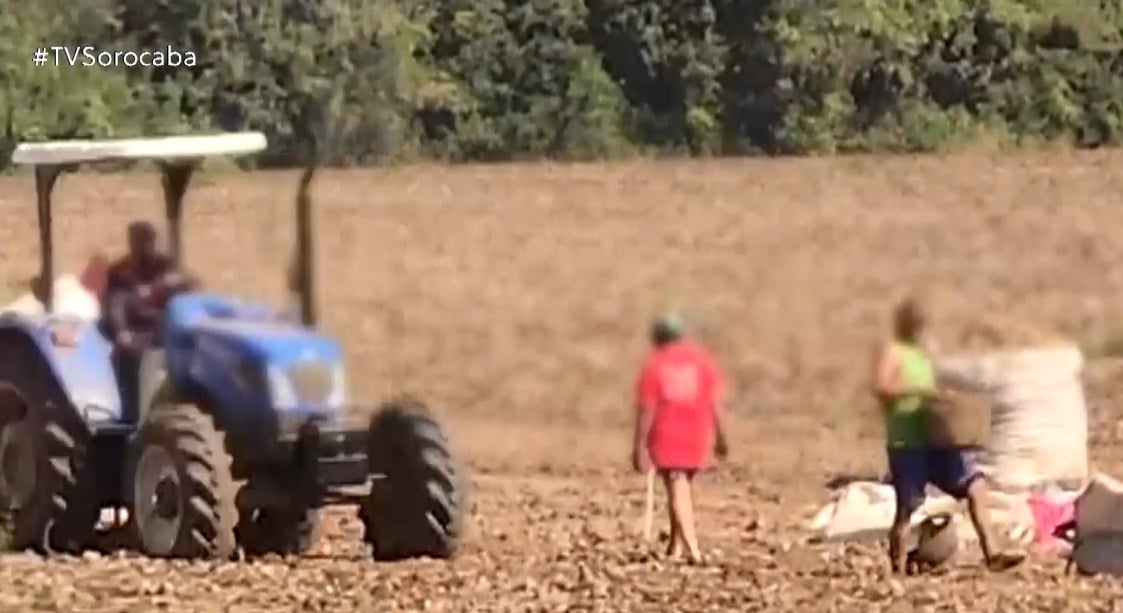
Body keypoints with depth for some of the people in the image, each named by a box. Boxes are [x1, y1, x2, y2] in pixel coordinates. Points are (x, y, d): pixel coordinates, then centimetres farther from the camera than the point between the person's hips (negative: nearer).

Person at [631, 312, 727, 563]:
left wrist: (639, 446, -5)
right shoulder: (701, 359, 4)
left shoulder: (653, 365, -3)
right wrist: (720, 437, 6)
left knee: (677, 490, -4)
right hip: (696, 436, 3)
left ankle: (691, 547, -18)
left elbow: (646, 409, -7)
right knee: (684, 487, 19)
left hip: (666, 437, -3)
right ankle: (676, 545, 22)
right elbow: (713, 402, 0)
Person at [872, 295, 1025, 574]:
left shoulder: (921, 355, 21)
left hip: (936, 441, 8)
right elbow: (881, 388, -19)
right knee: (906, 508, -6)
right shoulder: (891, 351, -3)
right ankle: (898, 572, 0)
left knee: (975, 485, -1)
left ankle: (991, 555, -2)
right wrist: (920, 391, -26)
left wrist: (944, 397, 9)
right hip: (906, 444, -8)